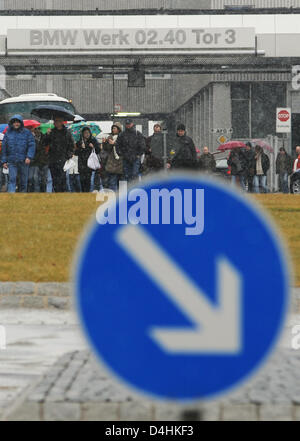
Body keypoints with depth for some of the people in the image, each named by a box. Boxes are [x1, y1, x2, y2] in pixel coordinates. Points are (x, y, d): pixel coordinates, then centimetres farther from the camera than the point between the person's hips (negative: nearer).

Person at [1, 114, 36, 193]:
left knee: (23, 181, 6)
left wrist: (29, 157, -15)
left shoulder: (27, 133, 4)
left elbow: (32, 145, -2)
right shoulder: (8, 133, 10)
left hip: (24, 161, -1)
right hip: (12, 161, 1)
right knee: (12, 179, -12)